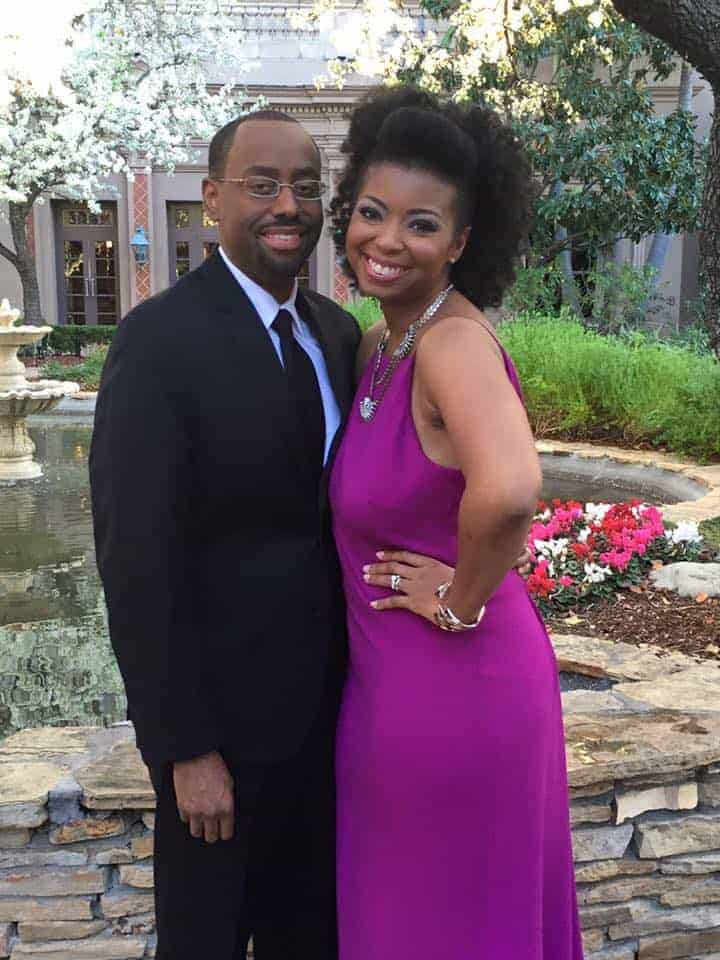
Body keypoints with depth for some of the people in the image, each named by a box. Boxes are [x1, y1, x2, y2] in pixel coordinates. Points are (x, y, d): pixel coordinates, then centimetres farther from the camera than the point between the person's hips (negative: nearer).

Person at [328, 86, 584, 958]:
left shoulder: (453, 338, -24)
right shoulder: (378, 343, 2)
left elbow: (507, 492, -43)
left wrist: (462, 603, -25)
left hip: (450, 684, -8)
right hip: (390, 675, 8)